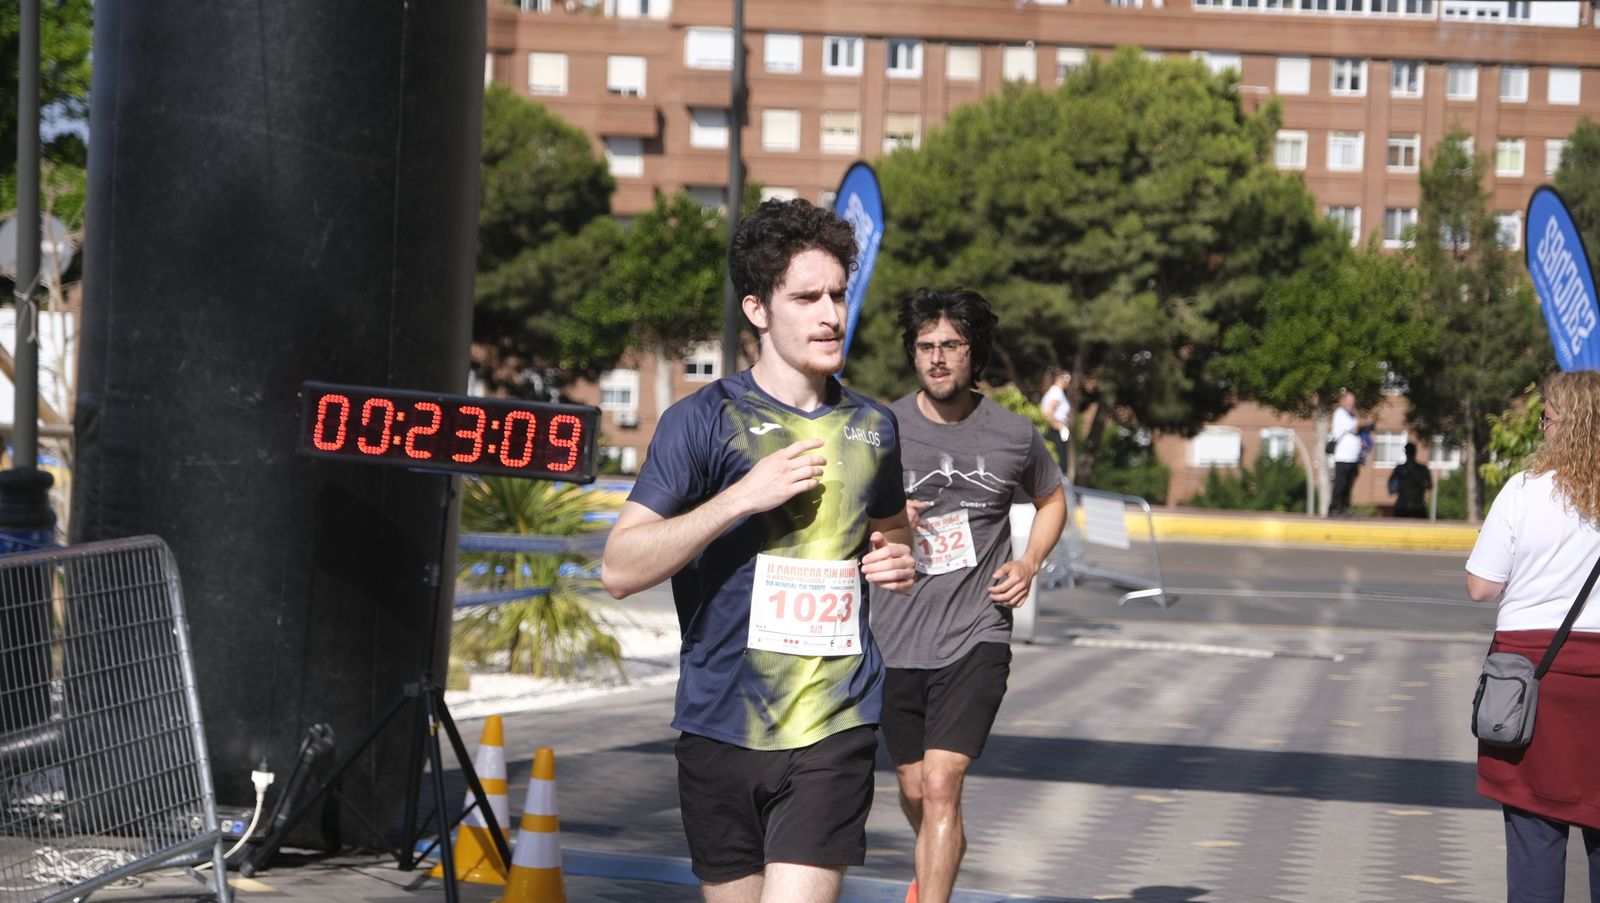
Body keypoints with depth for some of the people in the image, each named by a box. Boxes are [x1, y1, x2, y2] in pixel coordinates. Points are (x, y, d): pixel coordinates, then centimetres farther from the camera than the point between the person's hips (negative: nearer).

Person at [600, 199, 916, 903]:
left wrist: (898, 563, 6)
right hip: (722, 729, -1)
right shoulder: (704, 420, -3)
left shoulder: (872, 427, 11)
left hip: (835, 730, 1)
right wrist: (742, 496, -18)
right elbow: (620, 569, -10)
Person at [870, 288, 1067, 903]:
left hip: (976, 638, -2)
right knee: (914, 790, 15)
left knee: (940, 784, -17)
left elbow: (1051, 500, 21)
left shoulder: (1015, 435, 1)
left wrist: (1029, 563, 3)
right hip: (896, 639, 2)